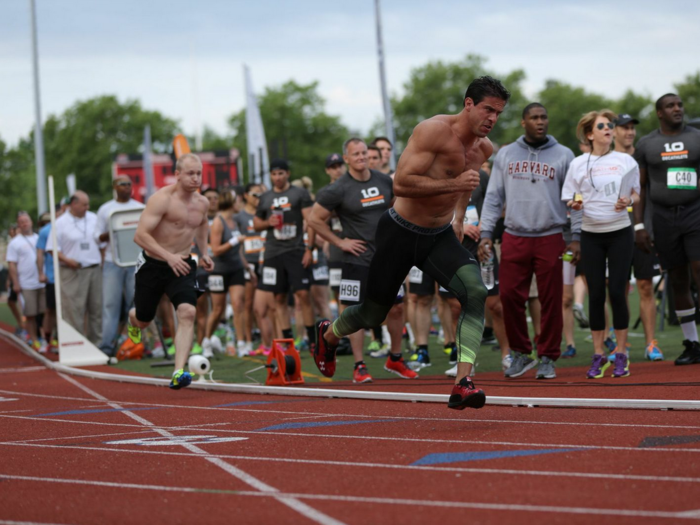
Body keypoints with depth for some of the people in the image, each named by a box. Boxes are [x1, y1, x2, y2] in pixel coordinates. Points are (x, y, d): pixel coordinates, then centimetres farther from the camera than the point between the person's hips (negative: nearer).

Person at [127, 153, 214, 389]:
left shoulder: (202, 203, 2)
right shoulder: (162, 199, -19)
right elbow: (140, 235, -26)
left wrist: (203, 253, 13)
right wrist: (168, 256, -35)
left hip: (182, 265, 3)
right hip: (152, 265, -3)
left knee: (188, 312, -21)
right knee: (143, 320, 13)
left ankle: (178, 373, -26)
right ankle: (133, 319, 54)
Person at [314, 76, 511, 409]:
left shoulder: (484, 149, 2)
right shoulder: (433, 131, -21)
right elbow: (400, 183, -29)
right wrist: (453, 184, -31)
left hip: (440, 237, 5)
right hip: (400, 233, -5)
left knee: (475, 292, -24)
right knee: (373, 314, 11)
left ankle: (462, 384, -32)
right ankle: (328, 335, 47)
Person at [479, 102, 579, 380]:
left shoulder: (563, 155, 6)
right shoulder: (505, 155, 10)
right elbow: (493, 197, 11)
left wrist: (575, 237, -2)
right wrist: (486, 233, 4)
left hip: (550, 238, -1)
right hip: (514, 237, 1)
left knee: (551, 300, -1)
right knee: (509, 295, -4)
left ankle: (548, 358, 10)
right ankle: (521, 353, 11)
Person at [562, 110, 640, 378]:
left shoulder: (626, 161, 3)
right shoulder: (578, 164, 5)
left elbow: (638, 192, 10)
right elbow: (569, 198, 8)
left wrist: (628, 200, -12)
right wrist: (575, 204, -14)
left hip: (620, 232, -1)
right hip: (591, 234, 1)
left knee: (617, 291, -5)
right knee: (596, 294, 1)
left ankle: (621, 354, 4)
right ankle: (598, 356, 9)